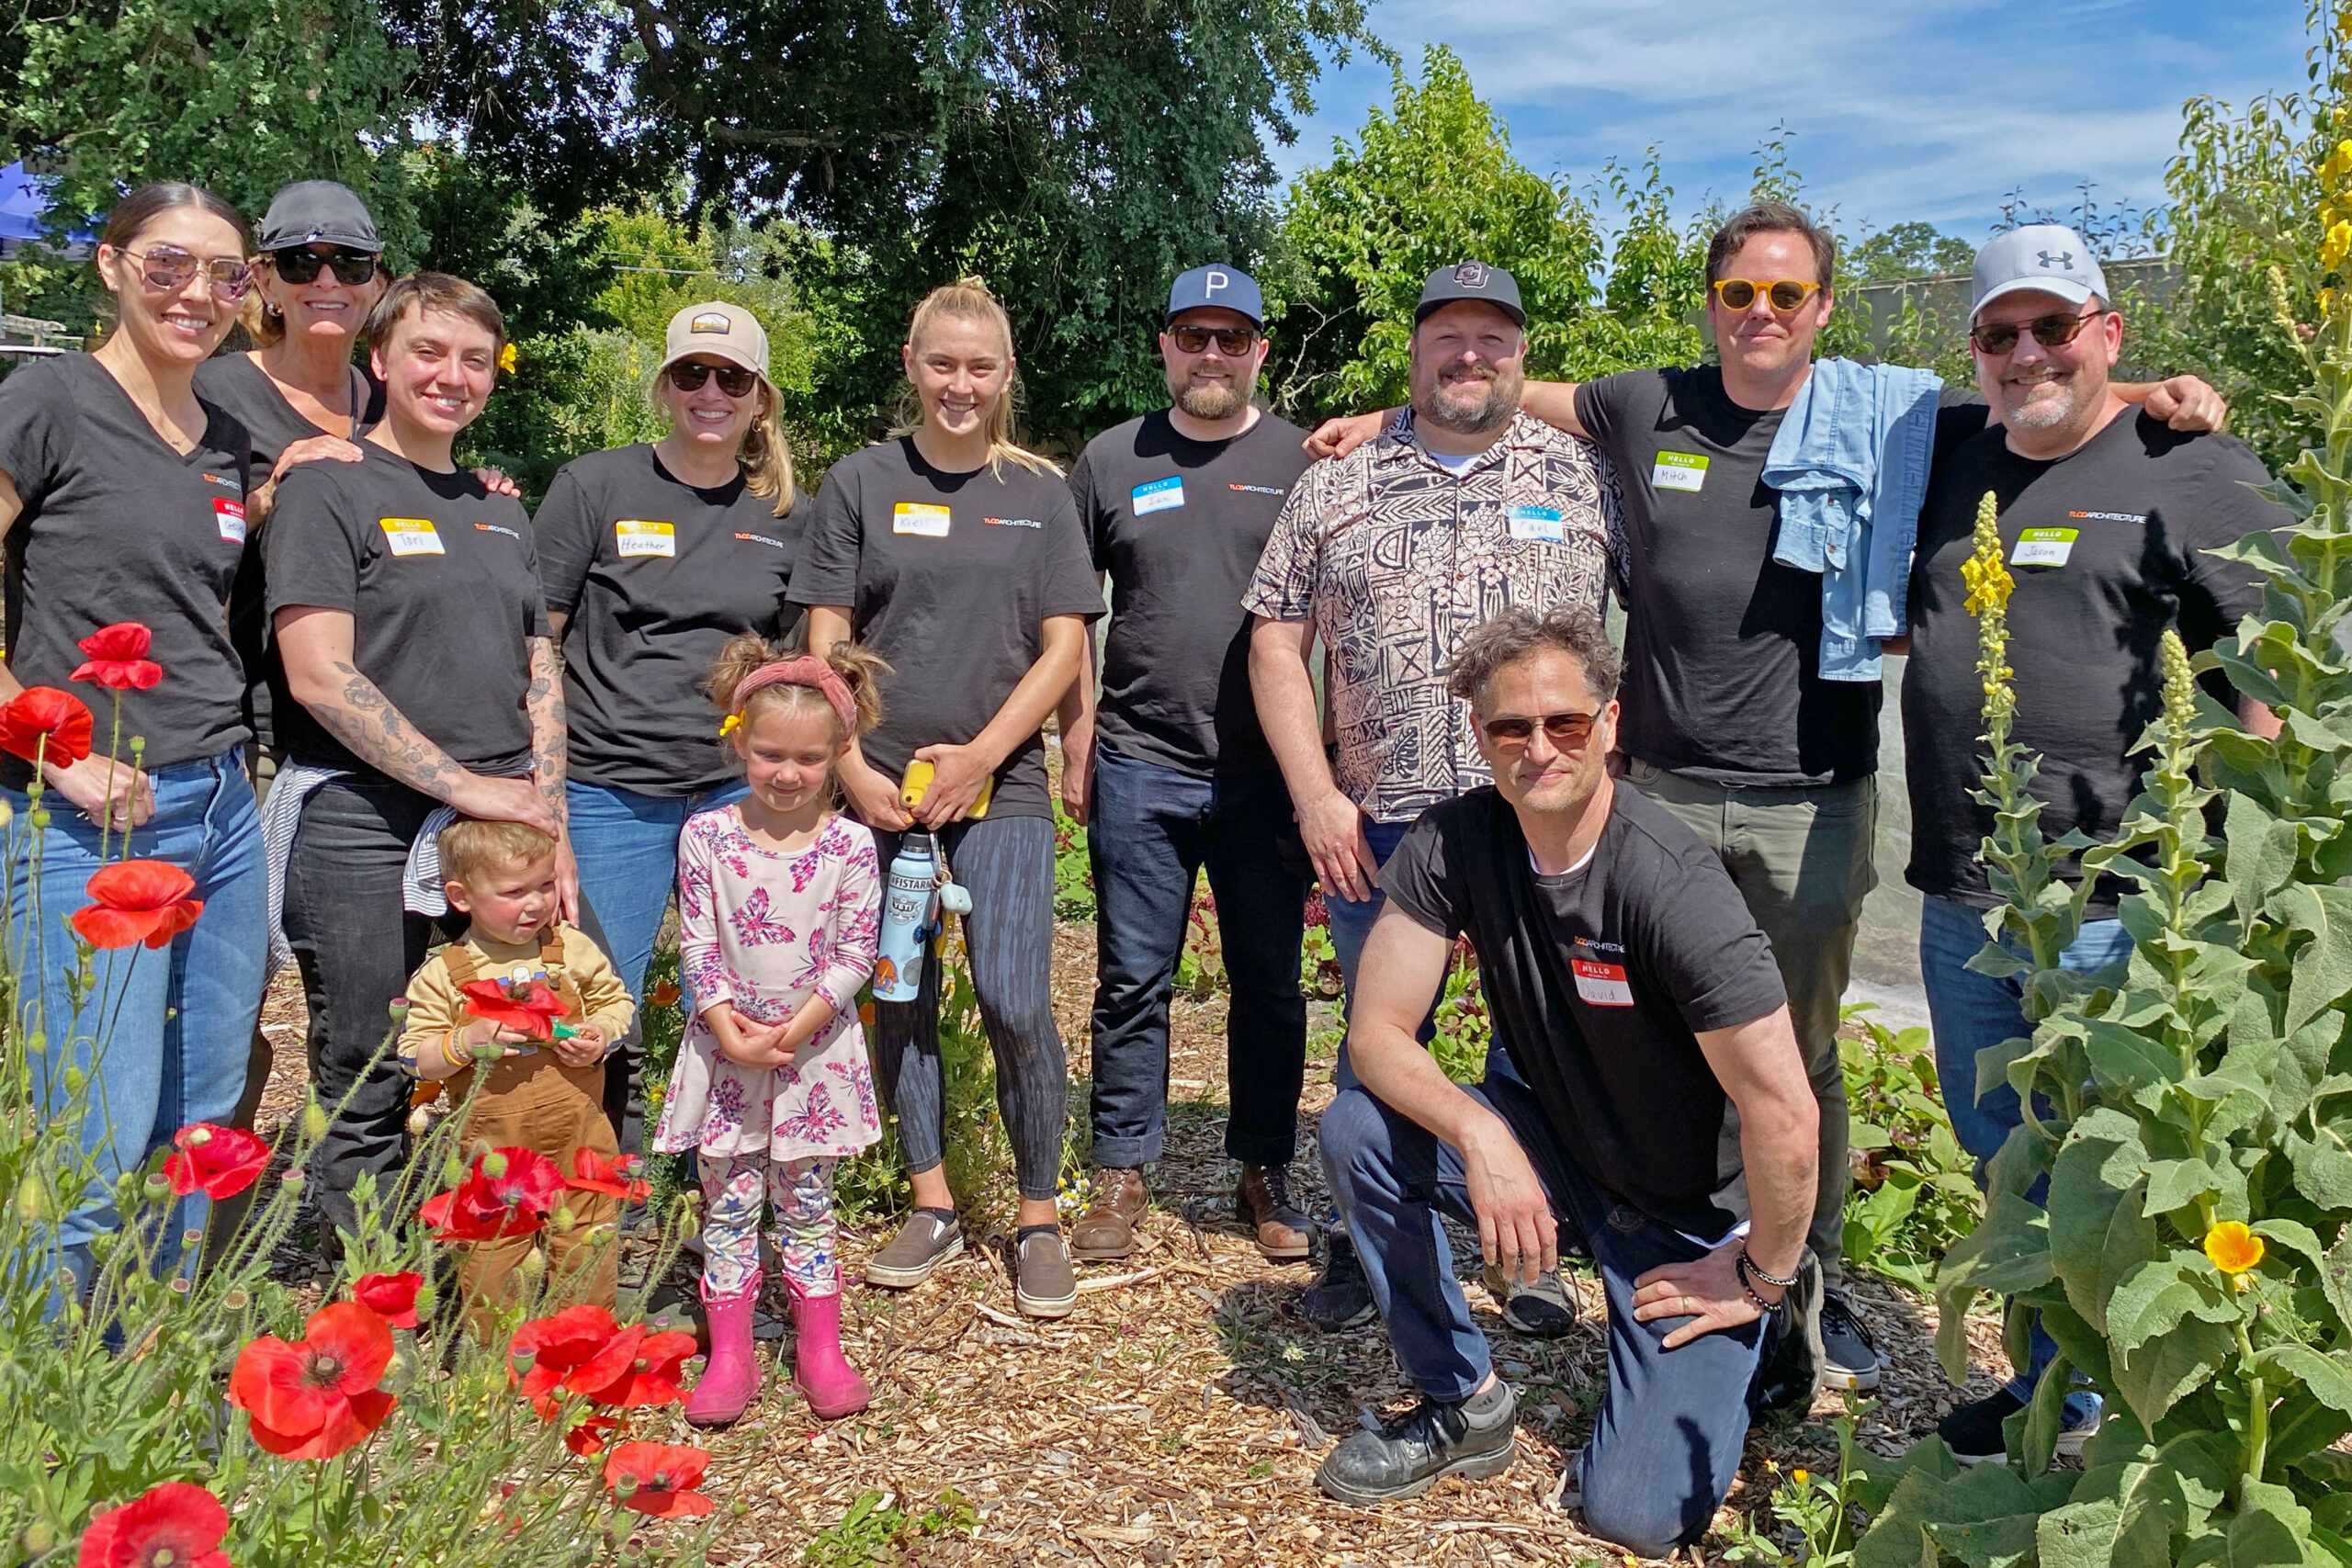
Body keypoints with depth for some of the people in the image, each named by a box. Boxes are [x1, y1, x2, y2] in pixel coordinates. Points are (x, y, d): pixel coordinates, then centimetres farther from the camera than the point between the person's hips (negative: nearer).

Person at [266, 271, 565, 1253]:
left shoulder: (501, 513, 19)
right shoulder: (327, 490, 0)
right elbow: (320, 674, -11)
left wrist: (549, 822, 2)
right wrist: (464, 785, -14)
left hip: (508, 829, 6)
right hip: (365, 830, -5)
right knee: (367, 1097, 1)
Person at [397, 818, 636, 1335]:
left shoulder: (572, 949, 0)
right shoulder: (442, 974, -5)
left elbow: (617, 1001, 10)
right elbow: (416, 1057, -3)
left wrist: (601, 1035, -10)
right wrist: (466, 1043, -20)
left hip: (577, 1140, 1)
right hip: (492, 1151, -1)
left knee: (587, 1255, 10)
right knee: (490, 1263, 9)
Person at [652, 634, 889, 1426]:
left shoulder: (850, 846, -6)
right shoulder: (706, 837, -4)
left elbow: (855, 954, -6)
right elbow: (697, 945, -4)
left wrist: (794, 1030, -14)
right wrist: (727, 1026, -15)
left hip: (816, 1052, 0)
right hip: (727, 1048, 1)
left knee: (807, 1203, 10)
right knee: (727, 1203, 7)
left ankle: (820, 1349, 21)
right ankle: (729, 1356, 18)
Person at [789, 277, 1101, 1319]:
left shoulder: (1039, 492, 7)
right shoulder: (862, 482, 7)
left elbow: (1062, 650, 2)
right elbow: (825, 644, 4)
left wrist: (980, 756, -9)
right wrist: (852, 768, -7)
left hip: (1000, 784, -1)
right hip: (880, 790, 1)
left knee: (1014, 1001, -9)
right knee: (900, 1000, 8)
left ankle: (1039, 1219, 8)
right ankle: (932, 1206, 24)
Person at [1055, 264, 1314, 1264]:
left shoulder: (1303, 462, 4)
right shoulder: (1113, 461, 8)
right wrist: (1077, 746, 5)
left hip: (1266, 774, -1)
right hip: (1139, 770, 1)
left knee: (1270, 984, 8)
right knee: (1131, 982, 7)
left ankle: (1265, 1174, 22)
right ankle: (1121, 1175, 20)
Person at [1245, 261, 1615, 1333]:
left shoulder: (1586, 474, 7)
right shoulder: (1336, 488, 7)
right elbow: (1276, 644, 6)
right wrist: (1315, 795, -3)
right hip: (1378, 826, 1)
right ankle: (1362, 1251, 28)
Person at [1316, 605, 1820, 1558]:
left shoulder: (1672, 887, -29)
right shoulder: (1451, 844, -13)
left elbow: (1784, 1116, -27)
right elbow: (1377, 1033, -14)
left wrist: (1763, 1277, -14)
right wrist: (1479, 1137, -31)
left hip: (1693, 1213, -4)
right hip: (1554, 1148, 5)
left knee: (1635, 1515, -13)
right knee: (1360, 1130, -19)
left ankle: (1771, 1317, 16)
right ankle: (1464, 1405, 1)